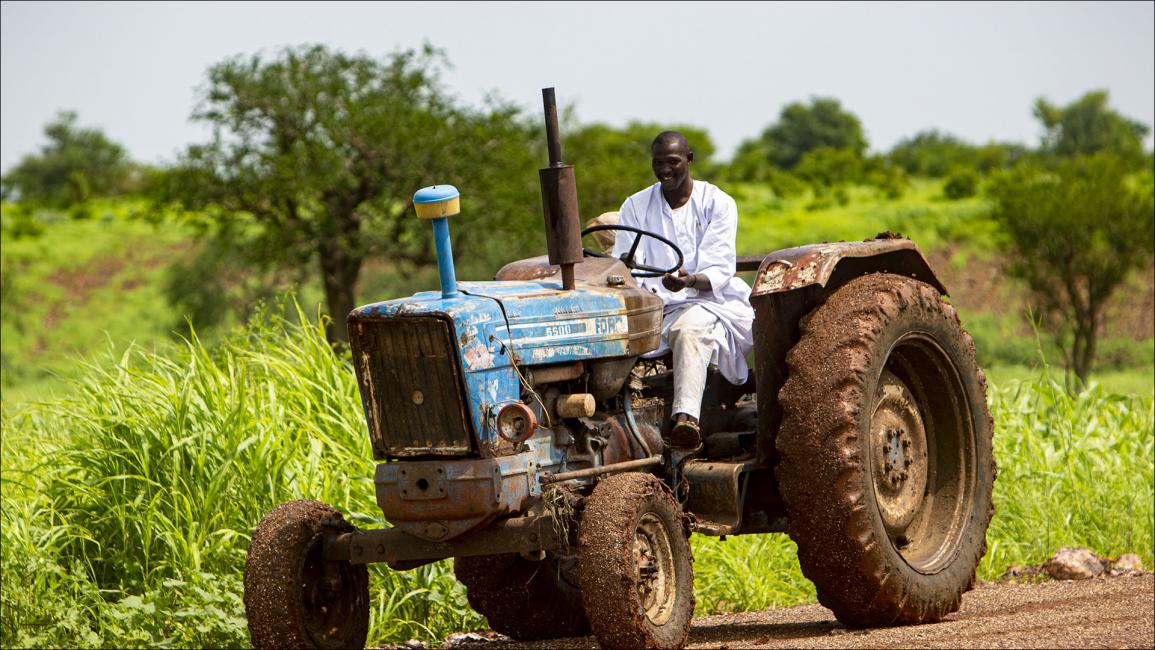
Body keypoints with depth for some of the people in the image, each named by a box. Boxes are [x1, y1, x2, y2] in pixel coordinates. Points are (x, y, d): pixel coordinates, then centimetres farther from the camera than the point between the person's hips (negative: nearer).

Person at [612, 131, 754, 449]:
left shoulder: (718, 203, 2)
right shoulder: (636, 206, 11)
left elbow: (719, 271, -7)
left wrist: (689, 280, -30)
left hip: (709, 301, -3)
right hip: (655, 305, 3)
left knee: (690, 329, -40)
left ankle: (686, 418, -60)